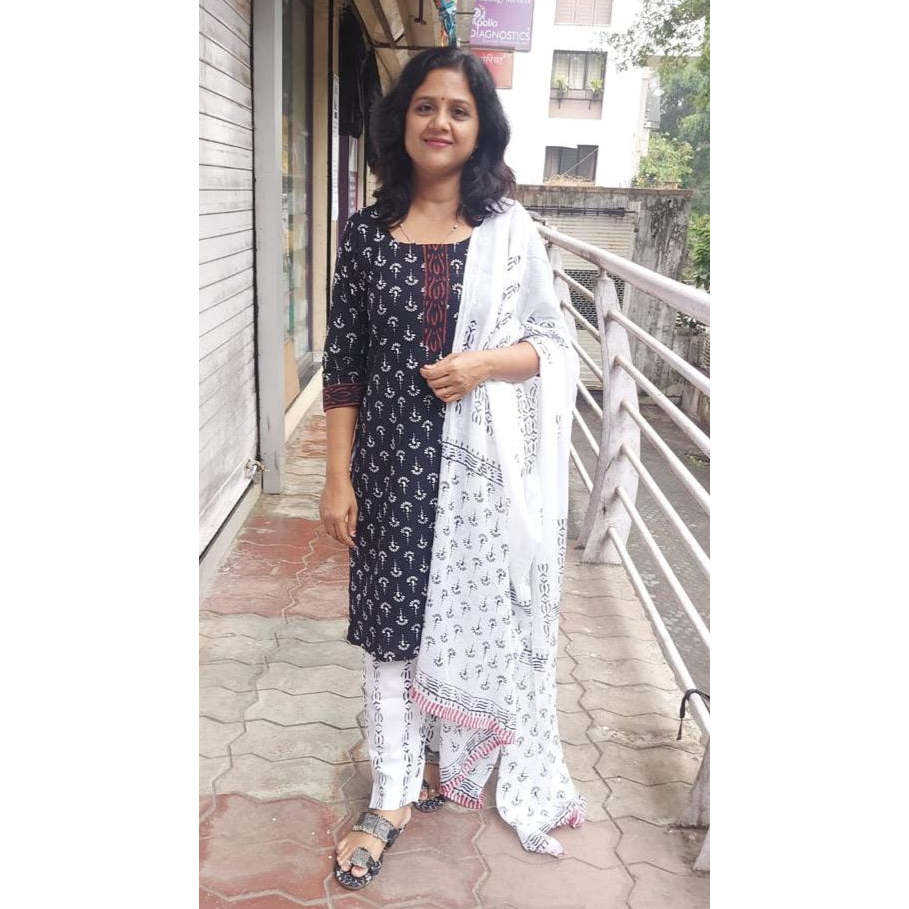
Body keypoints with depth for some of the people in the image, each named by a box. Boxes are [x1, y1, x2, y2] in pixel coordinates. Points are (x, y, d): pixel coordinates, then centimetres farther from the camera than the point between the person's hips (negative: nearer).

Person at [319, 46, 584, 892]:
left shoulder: (509, 230, 0)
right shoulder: (366, 231, 2)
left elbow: (556, 345, 3)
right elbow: (343, 363, 2)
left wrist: (486, 363, -17)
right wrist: (337, 475, -3)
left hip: (478, 464, 0)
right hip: (391, 461, 1)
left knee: (470, 617, 12)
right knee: (389, 623, 9)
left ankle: (448, 766, 39)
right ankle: (391, 798, 27)